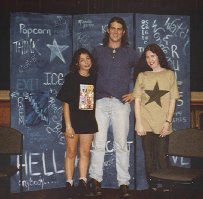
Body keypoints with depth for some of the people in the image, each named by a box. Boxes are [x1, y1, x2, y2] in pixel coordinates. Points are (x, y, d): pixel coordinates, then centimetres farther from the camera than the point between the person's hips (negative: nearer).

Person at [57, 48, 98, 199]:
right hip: (73, 120, -3)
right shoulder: (71, 78, -5)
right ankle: (69, 184, 13)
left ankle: (83, 182, 18)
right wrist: (68, 125, -12)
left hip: (89, 120, 3)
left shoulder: (94, 79, 5)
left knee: (85, 152, 8)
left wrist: (95, 120, 3)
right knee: (71, 153, 5)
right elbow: (66, 103, -7)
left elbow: (95, 101, 11)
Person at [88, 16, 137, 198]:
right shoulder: (98, 51, 11)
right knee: (98, 143, 0)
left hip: (121, 103, -1)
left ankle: (124, 183, 3)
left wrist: (135, 94, 6)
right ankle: (96, 179, 10)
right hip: (100, 102, 1)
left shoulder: (130, 53, 9)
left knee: (121, 144, -1)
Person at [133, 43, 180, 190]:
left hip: (162, 124, -1)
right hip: (146, 124, 1)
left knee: (162, 157, -3)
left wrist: (168, 121, -5)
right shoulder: (142, 76, 8)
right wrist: (139, 123, -4)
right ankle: (153, 187, 15)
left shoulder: (169, 74, 6)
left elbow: (173, 100, 3)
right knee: (149, 158, 6)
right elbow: (137, 100, 5)